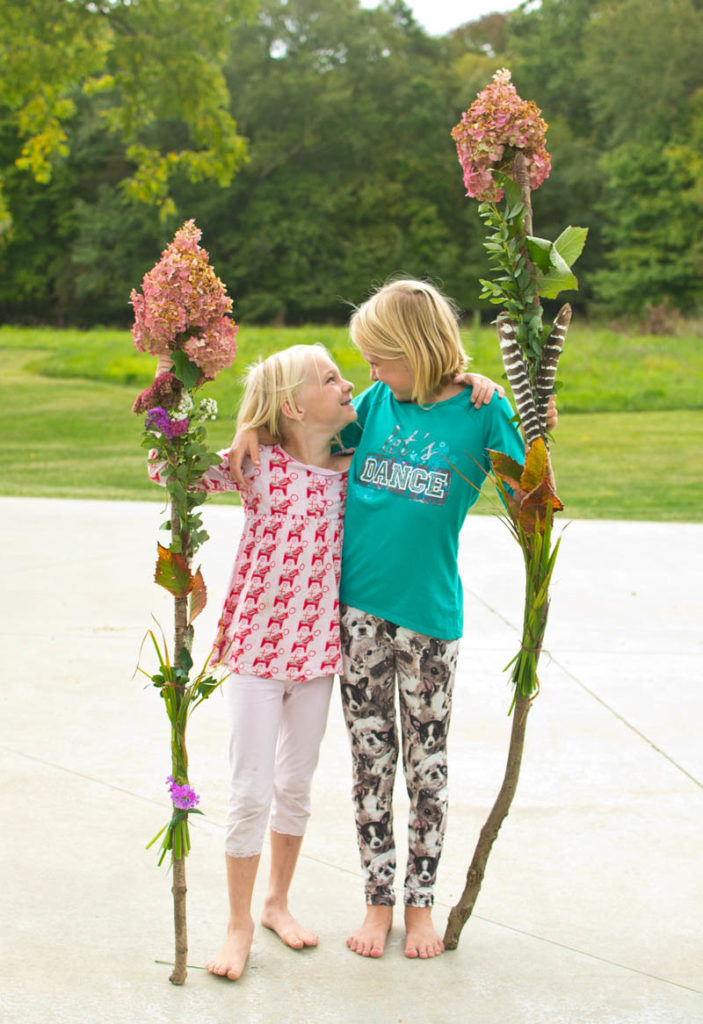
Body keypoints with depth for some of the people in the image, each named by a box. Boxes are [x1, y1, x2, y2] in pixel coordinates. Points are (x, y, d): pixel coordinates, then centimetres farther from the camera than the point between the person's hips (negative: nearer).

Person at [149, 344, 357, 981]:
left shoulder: (354, 469, 1)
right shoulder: (257, 465, -11)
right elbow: (167, 469, -15)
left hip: (319, 648, 4)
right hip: (256, 646, -4)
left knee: (296, 785, 15)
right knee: (251, 792, -1)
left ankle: (277, 903, 33)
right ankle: (239, 924, 16)